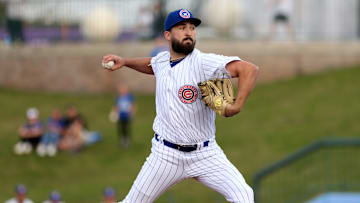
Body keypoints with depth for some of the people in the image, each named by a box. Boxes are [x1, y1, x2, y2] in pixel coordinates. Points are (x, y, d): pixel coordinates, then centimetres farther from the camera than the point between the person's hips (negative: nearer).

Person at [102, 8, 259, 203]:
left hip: (205, 155, -3)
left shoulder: (203, 62, -14)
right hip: (166, 155, 3)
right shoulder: (162, 60, 4)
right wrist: (124, 61, 16)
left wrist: (238, 105, -35)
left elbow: (250, 69, -25)